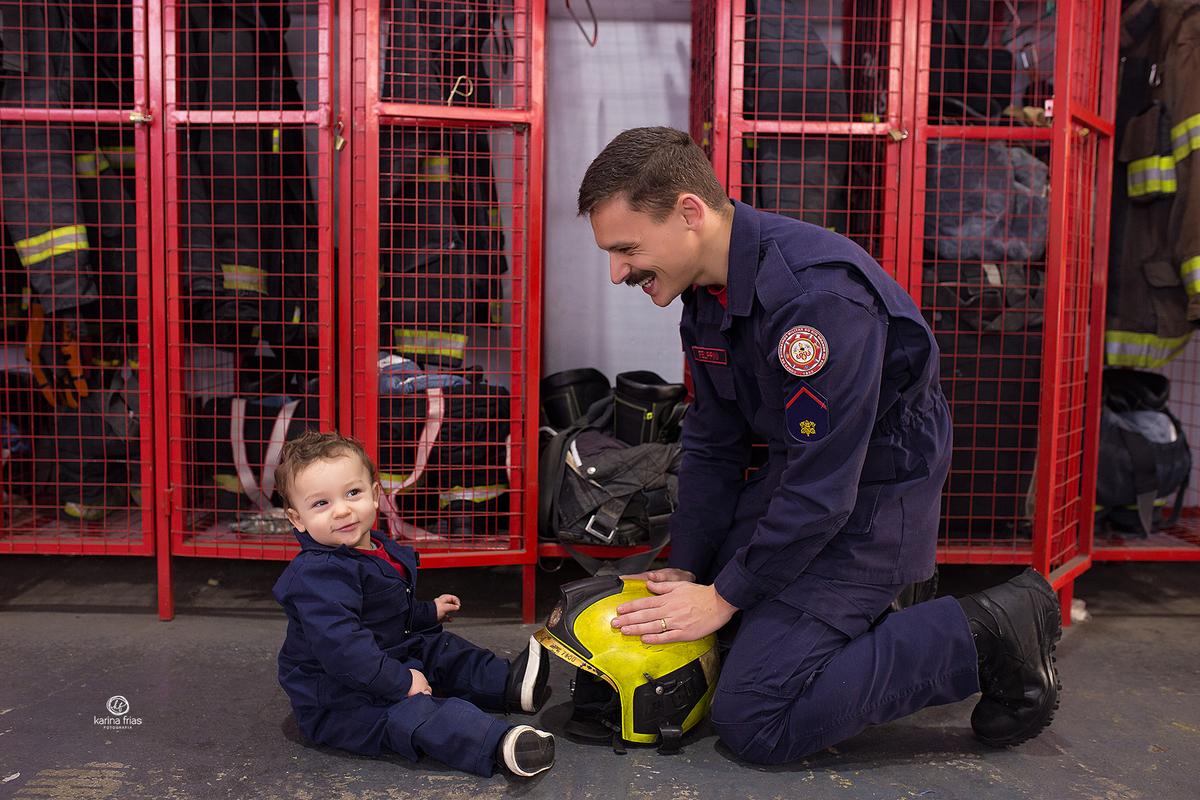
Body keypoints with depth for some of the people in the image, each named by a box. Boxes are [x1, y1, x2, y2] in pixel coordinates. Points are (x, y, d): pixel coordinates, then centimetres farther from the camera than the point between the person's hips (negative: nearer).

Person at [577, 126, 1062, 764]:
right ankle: (873, 610, 20)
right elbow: (712, 444, 7)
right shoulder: (706, 289, -1)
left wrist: (725, 597, -16)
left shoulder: (817, 292, -31)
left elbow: (822, 489, -28)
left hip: (871, 500, -9)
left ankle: (984, 638, -4)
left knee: (751, 722, -13)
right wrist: (684, 570, 5)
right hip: (793, 477, 9)